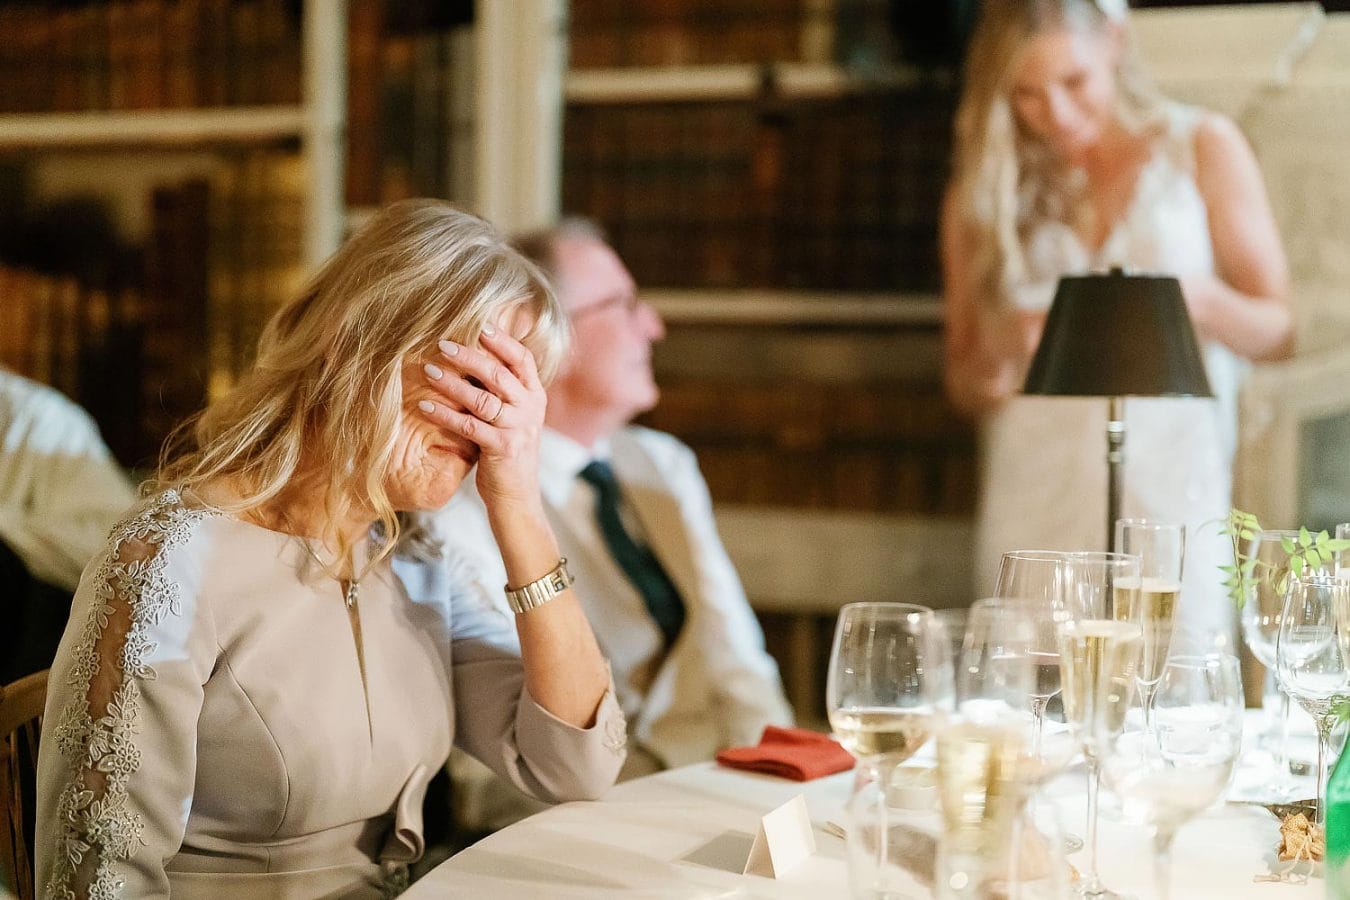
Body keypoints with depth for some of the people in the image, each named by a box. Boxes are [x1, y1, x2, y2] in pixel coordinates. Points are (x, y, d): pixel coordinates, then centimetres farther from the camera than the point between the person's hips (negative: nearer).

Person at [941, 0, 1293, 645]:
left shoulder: (1203, 149, 7)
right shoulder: (984, 190, 9)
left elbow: (1281, 334, 5)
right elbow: (964, 388, 11)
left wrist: (1196, 299, -14)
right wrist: (1002, 350, -10)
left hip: (1169, 491, -1)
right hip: (1035, 512, 1)